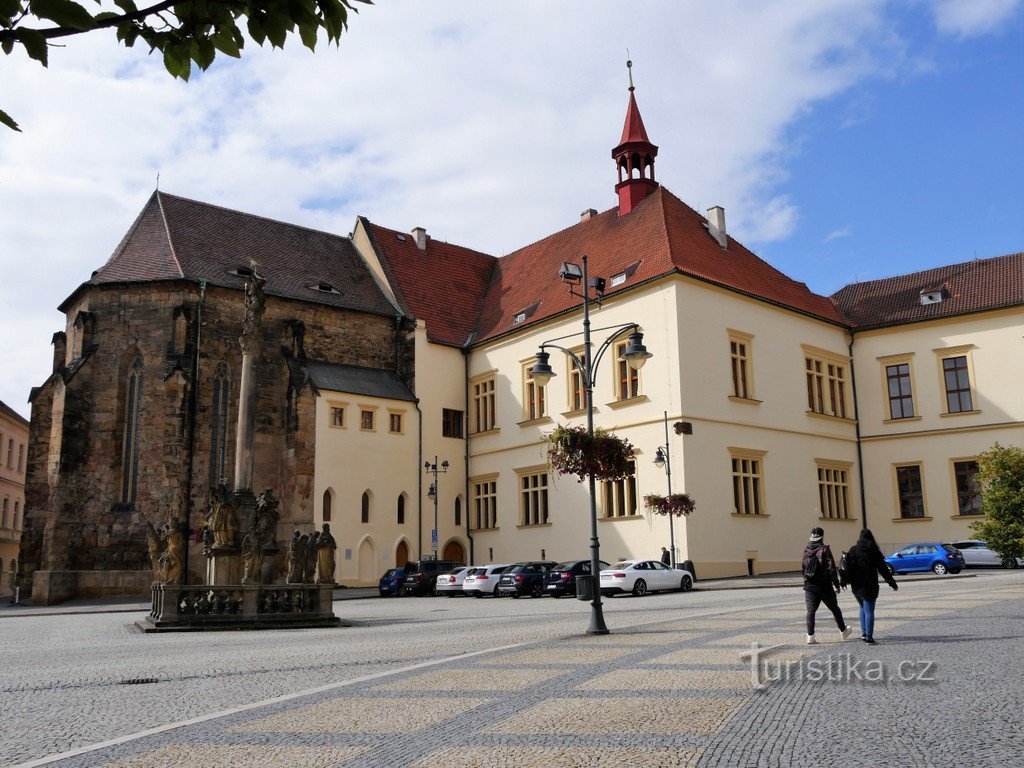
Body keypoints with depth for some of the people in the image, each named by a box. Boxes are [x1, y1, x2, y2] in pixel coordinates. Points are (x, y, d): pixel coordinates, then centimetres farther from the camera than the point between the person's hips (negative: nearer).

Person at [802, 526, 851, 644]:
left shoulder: (806, 550, 3)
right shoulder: (824, 549, -11)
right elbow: (831, 569, -13)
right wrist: (837, 585, -6)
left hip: (810, 586, 3)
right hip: (825, 586, -3)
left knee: (811, 611, 4)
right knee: (835, 609, 15)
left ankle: (810, 636, -6)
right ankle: (843, 631, 31)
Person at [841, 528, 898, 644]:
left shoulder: (854, 550, 1)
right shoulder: (873, 550, -4)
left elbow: (847, 567, -2)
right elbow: (883, 569, -3)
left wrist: (843, 581, 3)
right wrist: (892, 582, 3)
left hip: (856, 586, 3)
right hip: (869, 585, -3)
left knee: (863, 608, 21)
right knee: (869, 611, 1)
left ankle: (864, 632, 15)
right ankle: (869, 636, -4)